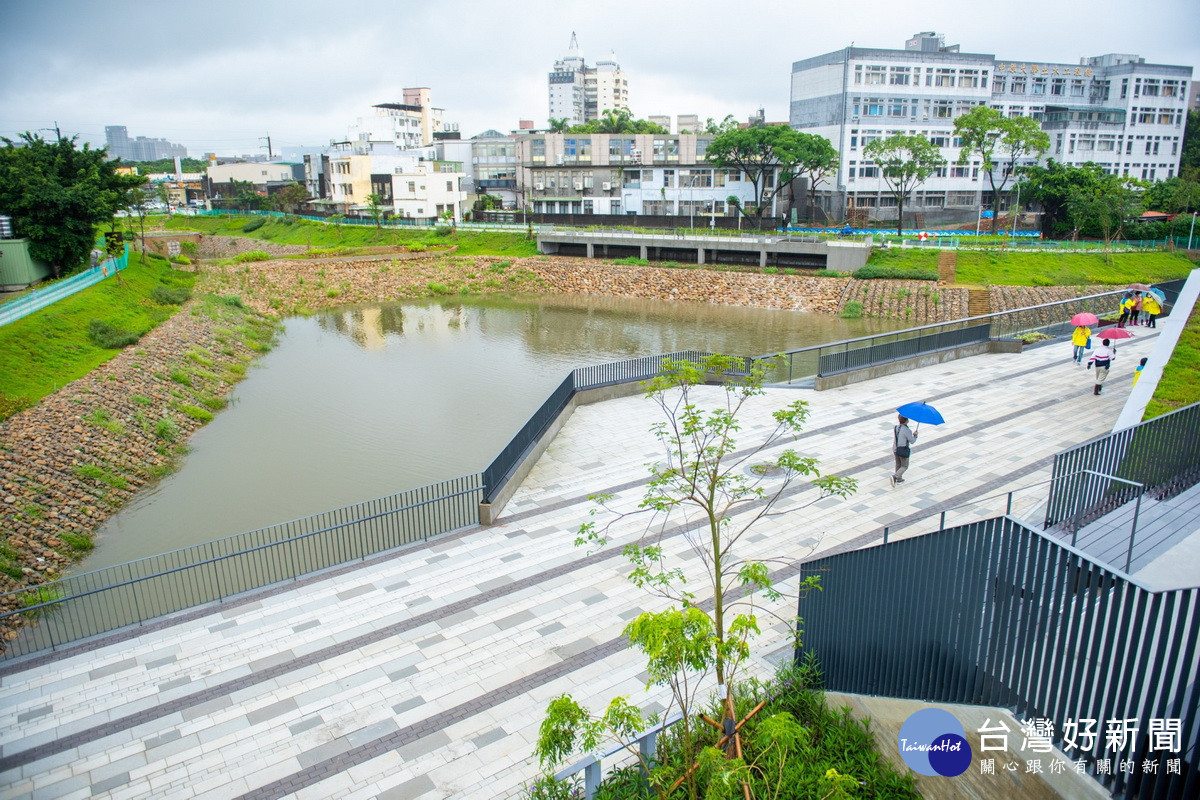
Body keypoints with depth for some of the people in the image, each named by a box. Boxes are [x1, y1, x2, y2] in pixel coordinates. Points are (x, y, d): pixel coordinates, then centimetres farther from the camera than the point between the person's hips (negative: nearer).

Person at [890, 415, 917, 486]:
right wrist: (915, 435, 4)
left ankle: (899, 479, 34)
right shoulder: (906, 430, -23)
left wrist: (893, 450, 14)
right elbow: (912, 441, -13)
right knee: (904, 466, 8)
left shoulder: (895, 428, -2)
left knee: (898, 465, 22)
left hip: (896, 449, 7)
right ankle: (895, 476, -10)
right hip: (903, 451, -7)